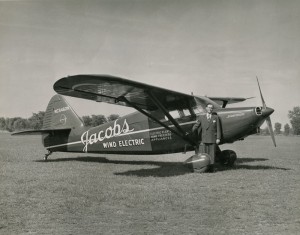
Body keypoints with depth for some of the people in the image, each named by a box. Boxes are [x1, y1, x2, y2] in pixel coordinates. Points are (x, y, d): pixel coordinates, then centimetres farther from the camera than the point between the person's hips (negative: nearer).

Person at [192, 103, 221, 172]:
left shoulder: (216, 117, 12)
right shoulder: (201, 117, 11)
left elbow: (218, 129, 7)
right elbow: (196, 126, 0)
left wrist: (218, 138, -2)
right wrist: (192, 131, -20)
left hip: (213, 140, 0)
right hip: (203, 139, 0)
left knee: (211, 155, -1)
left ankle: (211, 168, 3)